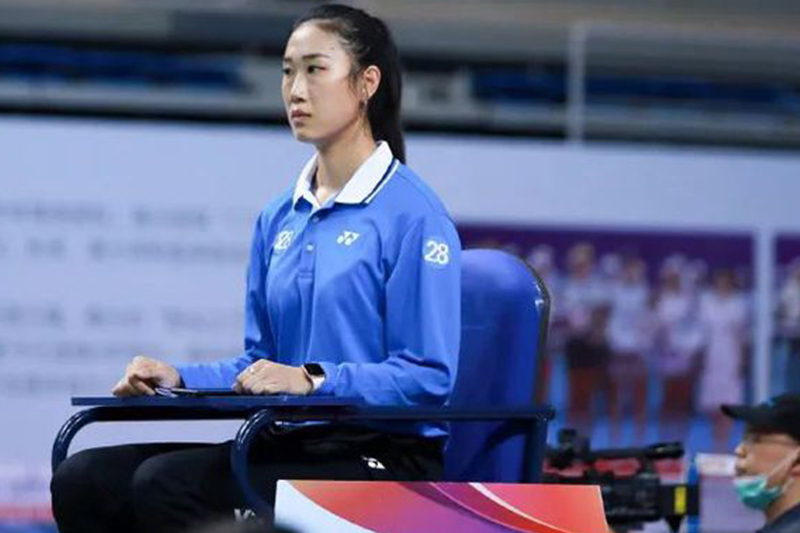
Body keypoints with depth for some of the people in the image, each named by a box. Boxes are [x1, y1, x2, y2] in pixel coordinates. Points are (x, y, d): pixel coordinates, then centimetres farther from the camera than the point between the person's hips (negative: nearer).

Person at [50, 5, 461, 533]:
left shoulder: (412, 213, -7)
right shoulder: (279, 218, 16)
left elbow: (429, 376, -13)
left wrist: (312, 380, -24)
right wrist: (179, 378, 2)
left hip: (386, 459, -7)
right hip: (292, 443, 7)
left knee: (169, 484, -29)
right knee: (84, 479, -13)